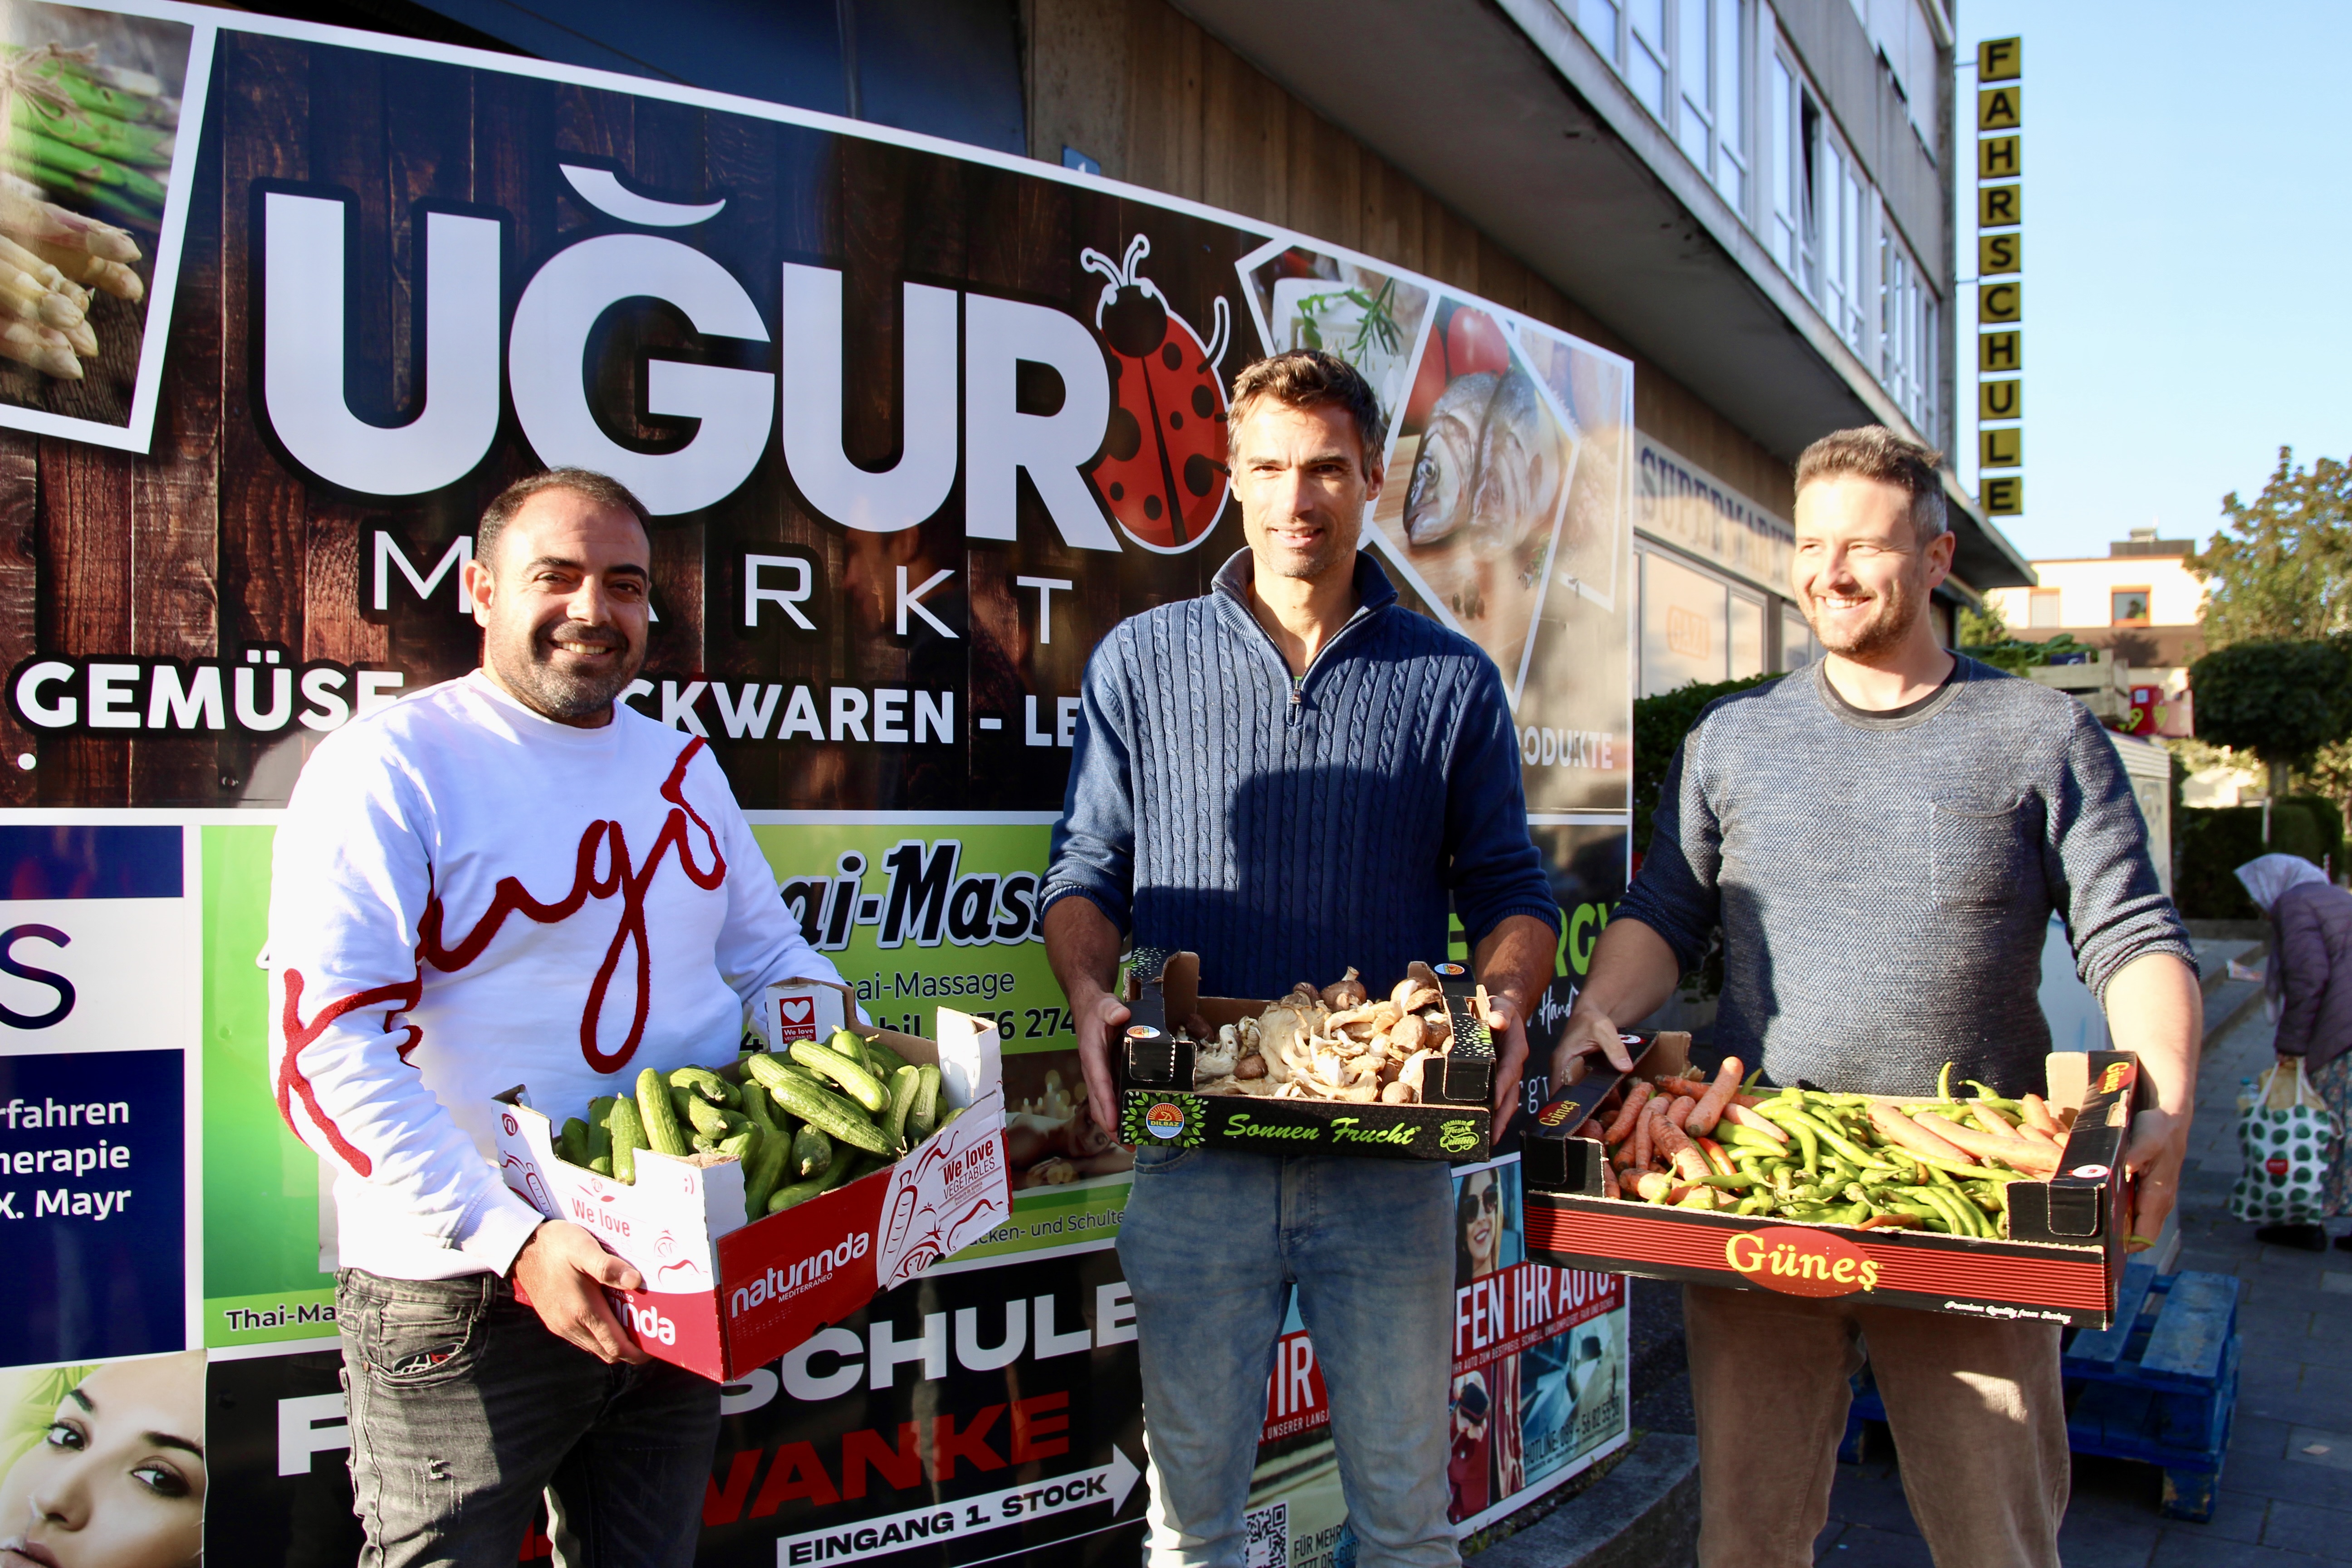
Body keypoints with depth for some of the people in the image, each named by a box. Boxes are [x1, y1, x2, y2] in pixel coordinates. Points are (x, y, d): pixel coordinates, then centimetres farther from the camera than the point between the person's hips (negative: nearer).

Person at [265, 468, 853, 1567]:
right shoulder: (388, 767, -12)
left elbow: (769, 955, 17)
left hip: (679, 1287, 6)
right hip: (462, 1306, -6)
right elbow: (327, 1056, -20)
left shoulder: (683, 767, 8)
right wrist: (513, 1241, -28)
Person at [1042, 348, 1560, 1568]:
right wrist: (1088, 992, -13)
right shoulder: (1139, 662, 6)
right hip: (1195, 1147, 0)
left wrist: (1505, 999, -13)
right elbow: (1089, 868, 6)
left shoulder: (1452, 680, 7)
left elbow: (1509, 886, 7)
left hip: (1389, 1154, 0)